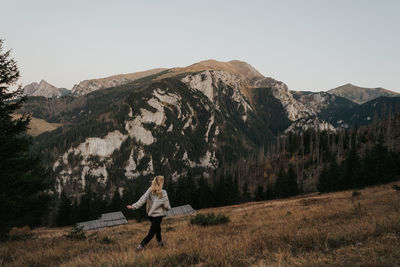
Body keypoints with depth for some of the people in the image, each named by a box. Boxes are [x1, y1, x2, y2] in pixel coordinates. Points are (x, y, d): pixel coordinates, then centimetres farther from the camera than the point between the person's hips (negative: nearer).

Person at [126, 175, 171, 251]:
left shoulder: (149, 191, -10)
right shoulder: (163, 193, -22)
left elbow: (142, 199, -14)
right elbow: (167, 206, -15)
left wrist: (133, 206, -11)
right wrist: (168, 208, 7)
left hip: (150, 214, 6)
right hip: (158, 215, -6)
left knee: (157, 228, 28)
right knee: (151, 232, 7)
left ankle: (159, 241, 45)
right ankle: (141, 246, 5)